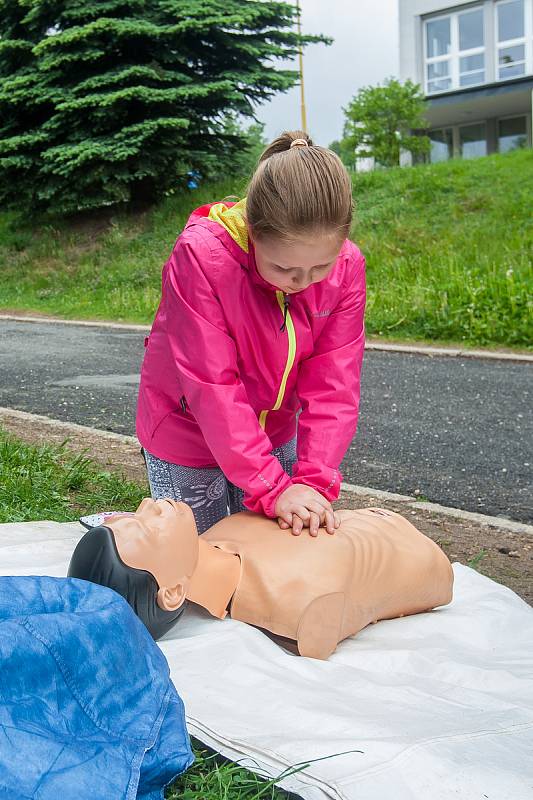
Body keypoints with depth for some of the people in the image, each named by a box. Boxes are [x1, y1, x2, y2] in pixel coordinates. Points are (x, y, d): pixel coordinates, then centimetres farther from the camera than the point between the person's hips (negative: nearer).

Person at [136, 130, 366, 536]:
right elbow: (212, 388, -30)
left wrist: (315, 480, -26)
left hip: (274, 434, 4)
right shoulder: (200, 256, -30)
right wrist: (272, 488, -31)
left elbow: (332, 383, -16)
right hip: (188, 433, -4)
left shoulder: (346, 266, -17)